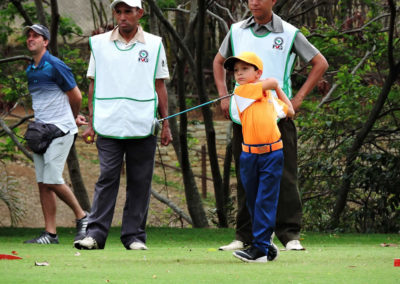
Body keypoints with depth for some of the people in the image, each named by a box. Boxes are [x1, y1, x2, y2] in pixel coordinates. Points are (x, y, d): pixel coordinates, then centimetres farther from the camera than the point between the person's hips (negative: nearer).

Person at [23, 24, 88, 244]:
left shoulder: (56, 66, -11)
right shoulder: (30, 70, 14)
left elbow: (76, 96, -4)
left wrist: (73, 119, 13)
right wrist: (74, 118, 20)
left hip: (60, 129, -8)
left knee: (52, 180, -14)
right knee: (42, 182, 2)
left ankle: (82, 217, 5)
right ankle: (50, 233, 3)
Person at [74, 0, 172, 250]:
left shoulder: (154, 44, 8)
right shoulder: (99, 44, 9)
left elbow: (160, 86, 11)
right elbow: (94, 85, 12)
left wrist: (166, 124, 8)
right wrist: (91, 123, 7)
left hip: (142, 126, 0)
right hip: (108, 126, 0)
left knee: (140, 182, 2)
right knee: (107, 178, -6)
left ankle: (134, 236, 7)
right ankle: (95, 233, -7)